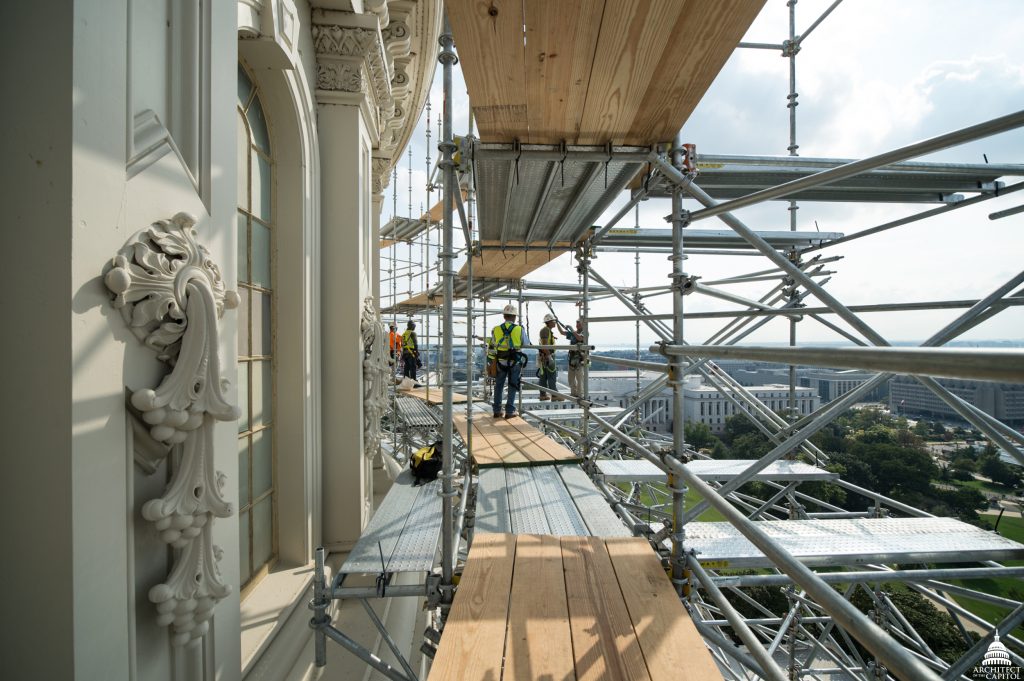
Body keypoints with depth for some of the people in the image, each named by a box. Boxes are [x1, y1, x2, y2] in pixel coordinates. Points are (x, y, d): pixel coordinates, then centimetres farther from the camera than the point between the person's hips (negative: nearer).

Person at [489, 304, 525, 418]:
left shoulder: (496, 330, -2)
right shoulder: (519, 329, -6)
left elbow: (491, 347, 3)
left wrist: (491, 360, 15)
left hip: (500, 362, 2)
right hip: (515, 362, -2)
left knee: (498, 386, 13)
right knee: (512, 386, 7)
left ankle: (497, 410, 18)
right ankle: (510, 411, 8)